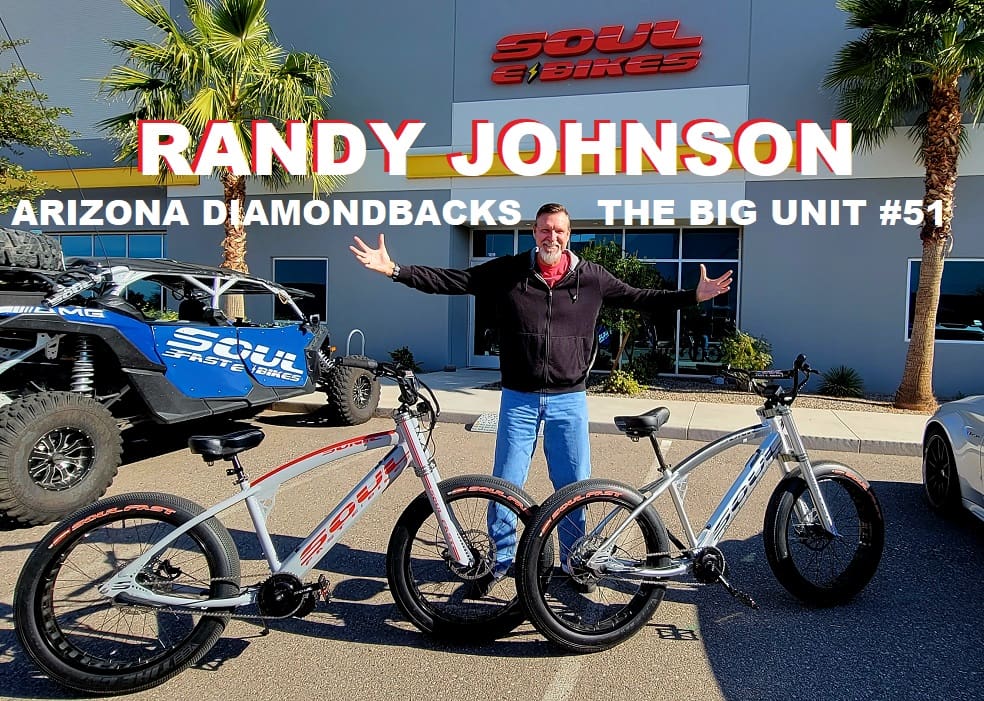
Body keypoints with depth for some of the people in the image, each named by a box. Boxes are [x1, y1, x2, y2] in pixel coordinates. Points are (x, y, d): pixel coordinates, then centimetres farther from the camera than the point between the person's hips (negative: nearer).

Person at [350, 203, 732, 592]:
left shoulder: (592, 278, 1)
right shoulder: (507, 272, -2)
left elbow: (640, 299, 9)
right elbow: (449, 281, -3)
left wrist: (694, 296, 1)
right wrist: (393, 269, -11)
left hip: (569, 400, 1)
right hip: (518, 399, 0)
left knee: (575, 484, 9)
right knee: (505, 482, 6)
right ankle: (502, 557, 27)